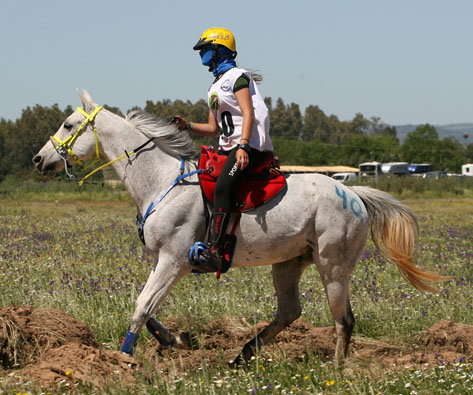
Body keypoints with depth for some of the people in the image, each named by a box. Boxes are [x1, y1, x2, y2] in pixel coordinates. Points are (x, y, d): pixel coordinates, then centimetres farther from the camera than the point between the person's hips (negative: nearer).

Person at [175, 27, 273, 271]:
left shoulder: (237, 77, -4)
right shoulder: (215, 87, 23)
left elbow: (248, 115, -16)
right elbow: (213, 129, 23)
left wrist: (243, 147, -29)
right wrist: (187, 126, 5)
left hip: (250, 146, -11)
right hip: (228, 147, 11)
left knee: (223, 186, -28)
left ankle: (214, 249, -39)